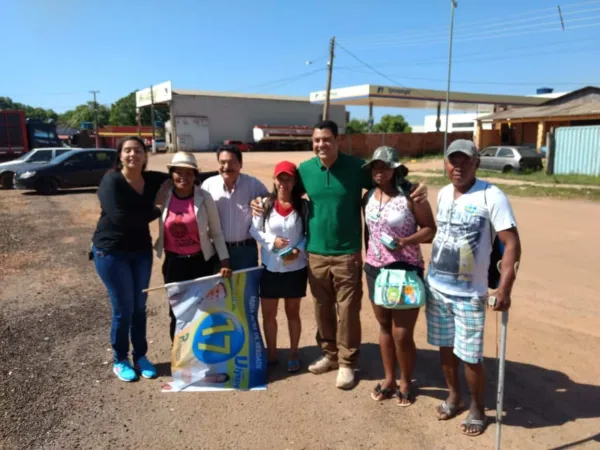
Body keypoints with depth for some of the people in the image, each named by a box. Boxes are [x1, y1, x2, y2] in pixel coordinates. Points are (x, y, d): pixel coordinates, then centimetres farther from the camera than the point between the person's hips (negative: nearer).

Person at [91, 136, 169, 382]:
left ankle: (140, 356, 29)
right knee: (123, 308, 1)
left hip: (141, 250, 5)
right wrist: (156, 211, -18)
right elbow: (121, 218, -28)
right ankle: (120, 360, 22)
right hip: (111, 251, -5)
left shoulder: (152, 180, -2)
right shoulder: (111, 181, -17)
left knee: (140, 306, 12)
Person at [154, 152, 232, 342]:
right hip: (173, 263, 1)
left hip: (201, 261, -1)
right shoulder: (163, 196, -6)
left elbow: (216, 232, -3)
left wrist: (225, 261, -9)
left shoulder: (204, 198, -9)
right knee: (177, 309, 11)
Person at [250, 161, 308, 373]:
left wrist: (299, 250, -17)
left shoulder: (303, 206, -6)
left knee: (292, 312, 15)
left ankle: (293, 354, 32)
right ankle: (271, 354, 32)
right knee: (268, 313, 11)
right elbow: (254, 231, 0)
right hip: (270, 268, 1)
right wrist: (272, 240, -15)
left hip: (296, 268, -1)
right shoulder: (265, 204, -6)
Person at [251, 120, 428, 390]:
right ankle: (329, 354, 35)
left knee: (347, 311, 5)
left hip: (347, 254, -3)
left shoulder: (356, 167, -8)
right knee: (322, 308, 15)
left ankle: (347, 363, 22)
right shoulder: (304, 170, 1)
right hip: (316, 253, 3)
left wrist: (414, 191, -20)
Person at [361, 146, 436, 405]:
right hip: (375, 269, 5)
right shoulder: (368, 196, 5)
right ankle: (389, 380, 34)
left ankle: (405, 383, 26)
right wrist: (368, 260, 12)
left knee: (402, 334, 1)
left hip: (405, 270, -5)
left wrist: (404, 242, -23)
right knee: (384, 327, 17)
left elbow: (431, 230, -10)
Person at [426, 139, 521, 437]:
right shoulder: (443, 194, 6)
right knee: (445, 346, 16)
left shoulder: (491, 196, -13)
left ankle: (477, 407, 28)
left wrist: (504, 289, -23)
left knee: (470, 355, 5)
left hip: (469, 293, -5)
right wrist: (431, 272, 13)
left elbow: (512, 244, -16)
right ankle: (453, 395, 38)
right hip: (436, 286, 5)